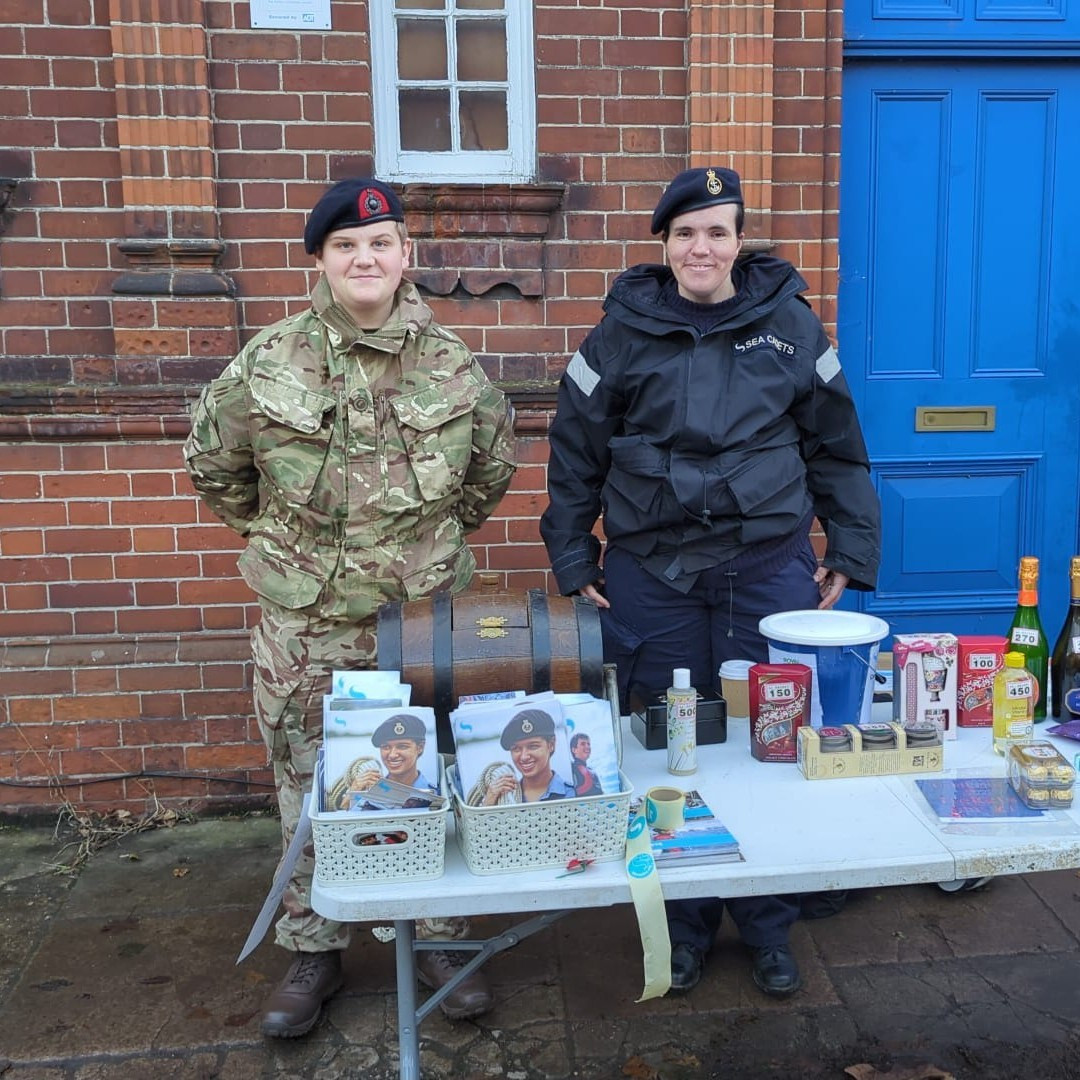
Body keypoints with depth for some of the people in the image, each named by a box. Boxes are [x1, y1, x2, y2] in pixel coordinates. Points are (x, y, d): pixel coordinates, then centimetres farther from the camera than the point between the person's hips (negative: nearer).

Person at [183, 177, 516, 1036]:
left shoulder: (451, 364, -2)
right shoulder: (270, 361, -5)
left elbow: (494, 461, 15)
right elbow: (214, 461, 10)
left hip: (424, 615, 0)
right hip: (305, 622, 0)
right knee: (308, 793, 11)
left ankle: (440, 938, 32)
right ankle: (313, 951, 32)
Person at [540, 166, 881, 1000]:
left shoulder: (789, 324, 4)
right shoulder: (623, 331, 2)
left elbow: (836, 446, 9)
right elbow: (575, 451, 6)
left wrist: (851, 550, 6)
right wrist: (573, 557, 3)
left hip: (769, 567, 1)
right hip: (651, 574, 0)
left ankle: (770, 927, 28)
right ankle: (685, 923, 28)